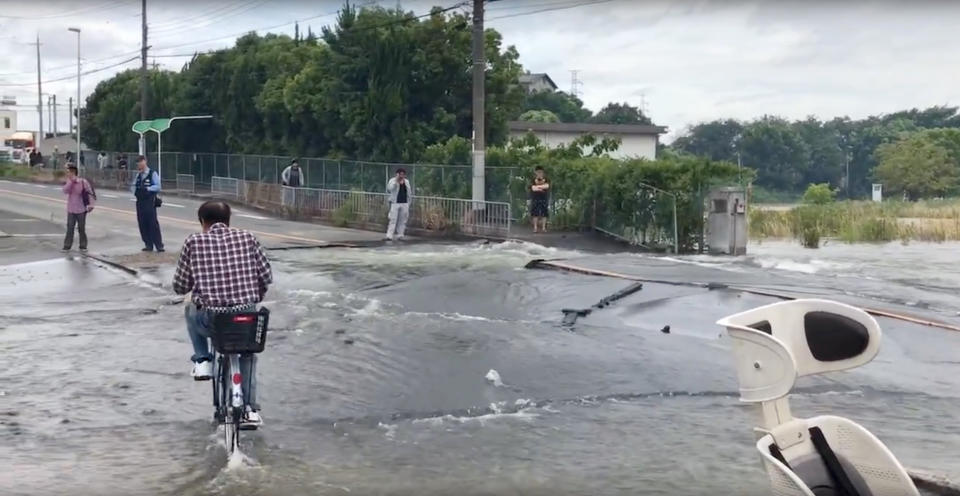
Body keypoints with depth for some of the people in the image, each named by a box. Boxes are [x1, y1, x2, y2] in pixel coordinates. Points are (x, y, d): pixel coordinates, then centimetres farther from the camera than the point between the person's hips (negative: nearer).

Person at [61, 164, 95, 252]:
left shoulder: (83, 182, -10)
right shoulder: (68, 182, 3)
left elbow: (90, 193, -5)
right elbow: (65, 191, -14)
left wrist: (91, 205, -10)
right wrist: (71, 181, -19)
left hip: (81, 210, -3)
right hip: (71, 210, 3)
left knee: (82, 229, 6)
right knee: (69, 229, 0)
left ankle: (83, 246, 15)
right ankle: (67, 246, 5)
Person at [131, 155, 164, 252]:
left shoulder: (153, 174, -4)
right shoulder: (138, 175, 14)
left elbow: (158, 186, -11)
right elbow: (133, 186, 16)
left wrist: (147, 188, -20)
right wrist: (134, 190, -4)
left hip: (150, 202, -6)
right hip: (140, 202, 6)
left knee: (153, 223, -8)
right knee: (142, 224, 6)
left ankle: (159, 245, -4)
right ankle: (148, 245, 15)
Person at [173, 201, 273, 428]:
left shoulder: (194, 241, 1)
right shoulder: (247, 238, 6)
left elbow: (180, 286, 4)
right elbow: (266, 277, 6)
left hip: (209, 318, -1)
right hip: (246, 314, 1)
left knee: (191, 311, 35)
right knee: (248, 350, 33)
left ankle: (202, 361, 26)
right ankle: (250, 409, 27)